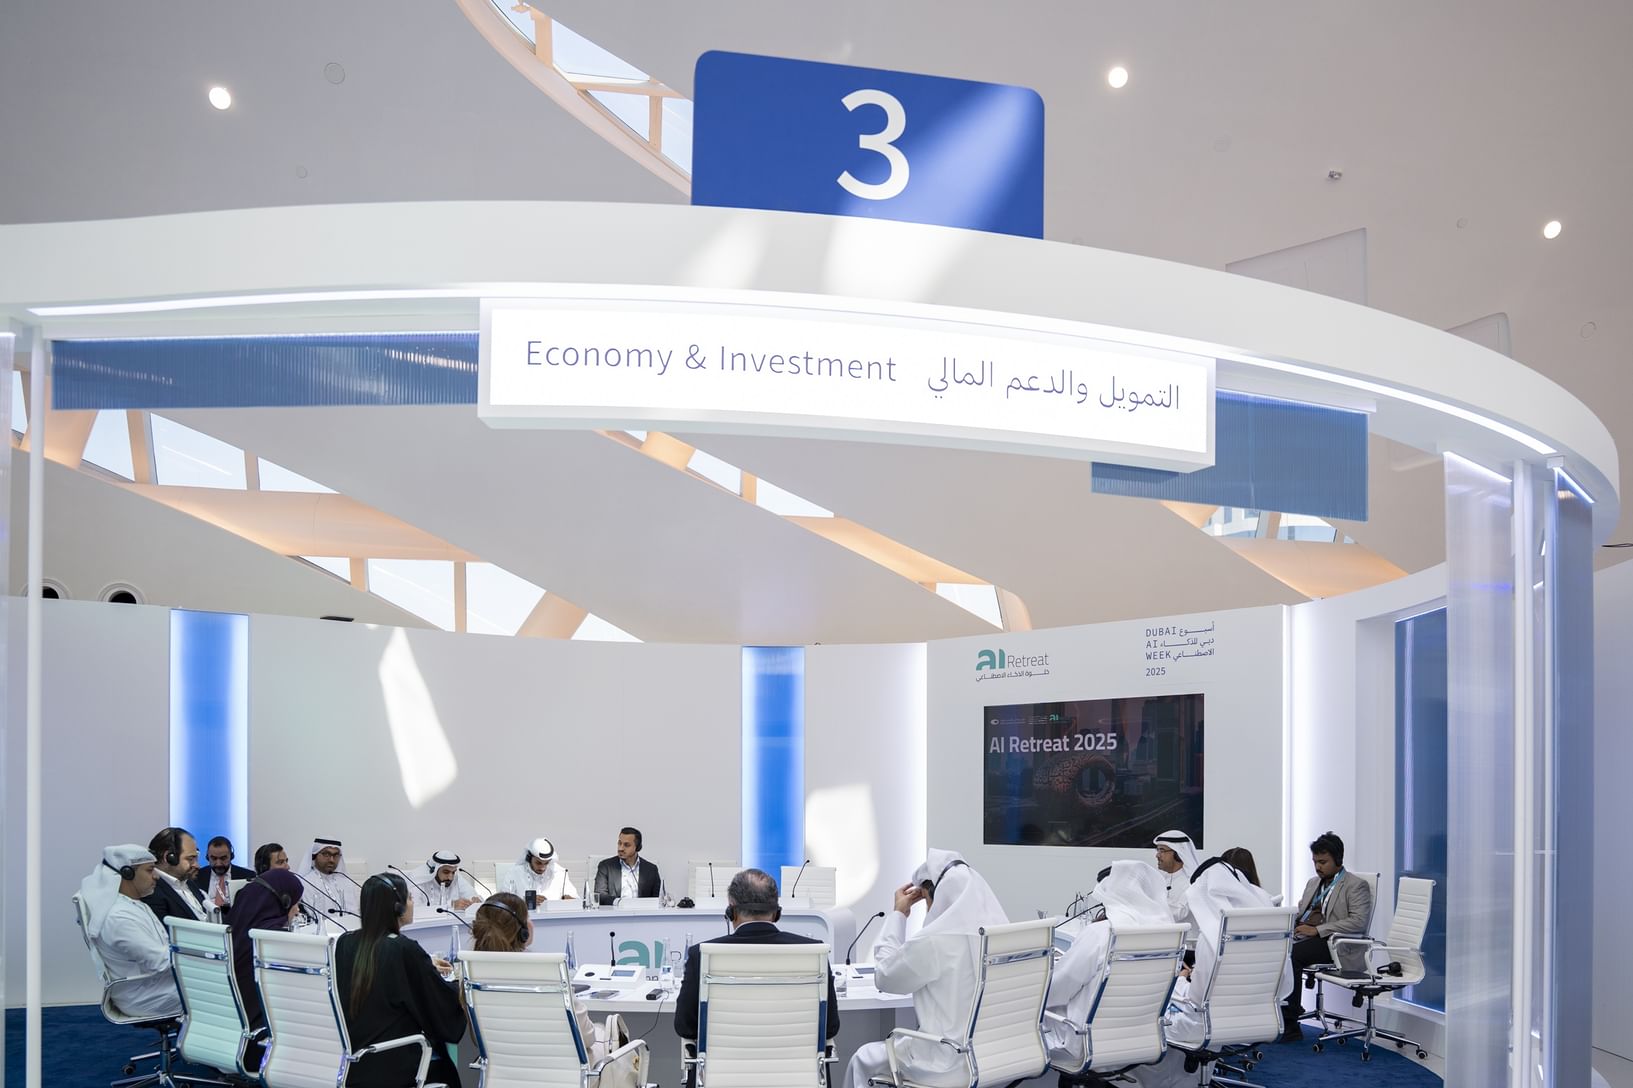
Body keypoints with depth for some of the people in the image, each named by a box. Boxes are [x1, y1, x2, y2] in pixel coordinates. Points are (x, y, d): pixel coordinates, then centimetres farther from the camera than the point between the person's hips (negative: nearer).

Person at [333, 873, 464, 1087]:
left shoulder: (344, 943, -2)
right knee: (446, 1068, 24)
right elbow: (447, 1006, -11)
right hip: (393, 1071, -6)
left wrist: (427, 968, 24)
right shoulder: (406, 950, -20)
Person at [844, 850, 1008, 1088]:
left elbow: (884, 977, -4)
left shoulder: (933, 941, -22)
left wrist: (898, 914, 2)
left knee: (863, 1059, 20)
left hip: (949, 1064, -7)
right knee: (901, 1041, 33)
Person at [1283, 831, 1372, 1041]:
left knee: (1290, 955, -33)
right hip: (1301, 936, 7)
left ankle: (1290, 1026, -25)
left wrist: (1317, 930, -17)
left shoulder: (1356, 886, 2)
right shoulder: (1313, 882, 27)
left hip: (1330, 941, -7)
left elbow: (1358, 922, -11)